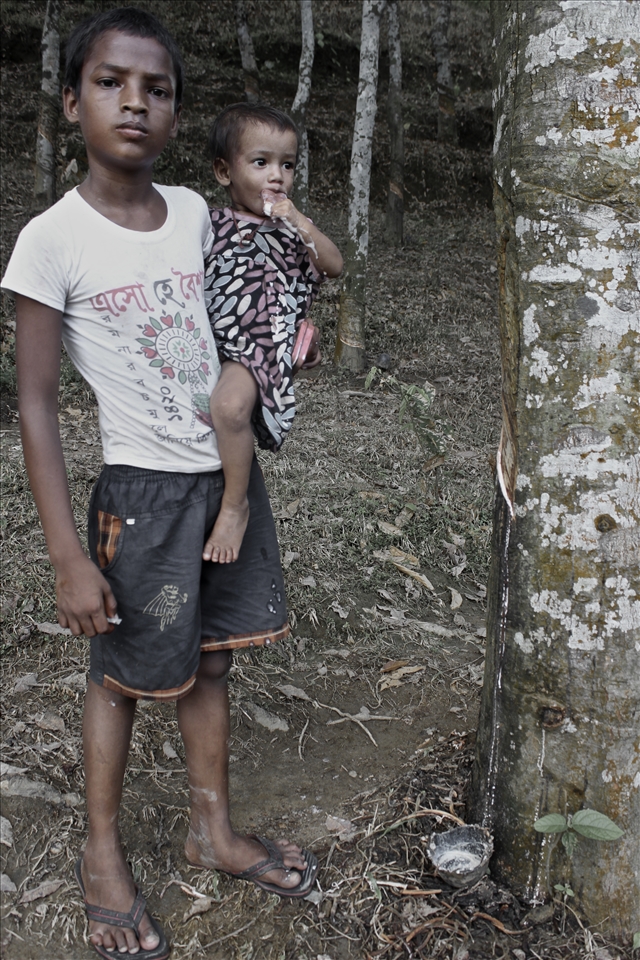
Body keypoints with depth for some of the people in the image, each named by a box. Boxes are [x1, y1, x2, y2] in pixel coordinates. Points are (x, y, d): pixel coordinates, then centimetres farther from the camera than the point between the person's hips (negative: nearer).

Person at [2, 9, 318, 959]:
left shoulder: (193, 212, 1)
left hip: (232, 473, 5)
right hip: (144, 489, -5)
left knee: (209, 663, 16)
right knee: (123, 675, 10)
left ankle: (213, 829, 36)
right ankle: (102, 857, 33)